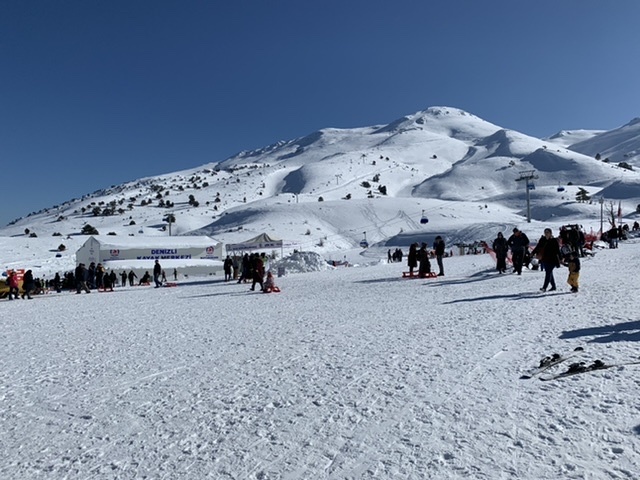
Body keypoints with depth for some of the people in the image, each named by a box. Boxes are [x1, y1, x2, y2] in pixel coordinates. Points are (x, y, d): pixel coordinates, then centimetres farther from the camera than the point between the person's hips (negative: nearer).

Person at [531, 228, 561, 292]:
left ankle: (544, 287, -15)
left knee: (548, 273, -11)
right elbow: (537, 247, 13)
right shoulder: (542, 240, 6)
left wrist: (560, 258, -10)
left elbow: (557, 250, -4)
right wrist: (532, 253, 4)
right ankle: (553, 286, 27)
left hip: (552, 260, -5)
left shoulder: (554, 241, -5)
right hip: (544, 259, 5)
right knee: (549, 273, 14)